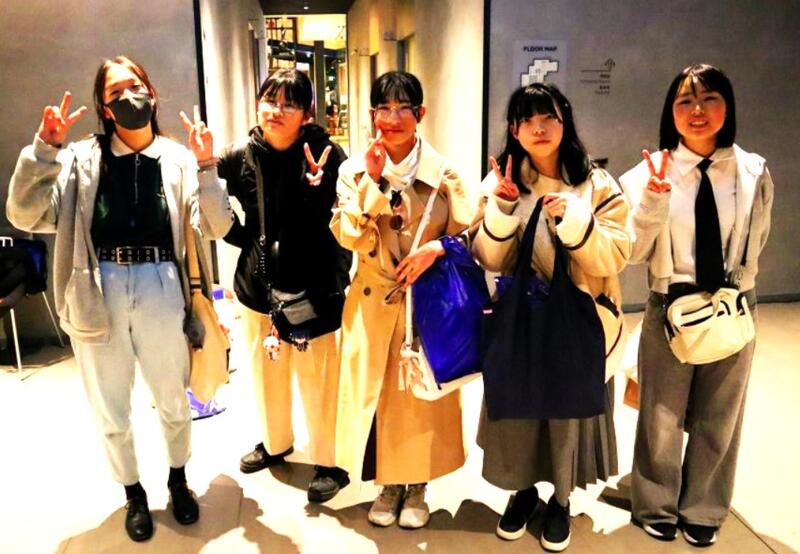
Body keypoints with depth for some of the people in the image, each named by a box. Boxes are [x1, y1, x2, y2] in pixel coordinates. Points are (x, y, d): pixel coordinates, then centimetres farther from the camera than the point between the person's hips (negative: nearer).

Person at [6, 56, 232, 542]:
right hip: (98, 292, 0)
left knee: (173, 402, 15)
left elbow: (217, 228, -6)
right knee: (111, 411, 14)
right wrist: (45, 148, -16)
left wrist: (207, 167, -17)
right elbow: (25, 215, -7)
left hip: (159, 288, 0)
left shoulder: (177, 159, 2)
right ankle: (134, 493, 39)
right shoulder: (82, 158, 1)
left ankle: (179, 480, 42)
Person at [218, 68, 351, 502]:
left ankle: (331, 461, 26)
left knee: (319, 377, 3)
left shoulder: (325, 154, -12)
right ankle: (275, 443, 45)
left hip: (314, 286, -4)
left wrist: (319, 190, -32)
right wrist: (255, 241, -12)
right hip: (258, 283, 5)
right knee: (266, 371, 20)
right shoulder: (239, 158, -2)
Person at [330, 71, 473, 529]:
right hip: (373, 304, 1)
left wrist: (435, 249, -20)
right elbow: (349, 237, -12)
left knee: (423, 397, 10)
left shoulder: (443, 172, -3)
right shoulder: (356, 170, 0)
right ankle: (389, 484, 31)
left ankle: (417, 487, 31)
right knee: (377, 393, 9)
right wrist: (375, 182, -20)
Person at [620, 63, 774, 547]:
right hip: (671, 309, -2)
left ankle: (703, 512, 39)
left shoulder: (754, 172, -3)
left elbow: (754, 245, 10)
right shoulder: (651, 172, -9)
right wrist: (654, 201, -27)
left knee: (718, 420, 16)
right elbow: (634, 252, -12)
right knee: (662, 419, 12)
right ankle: (657, 508, 36)